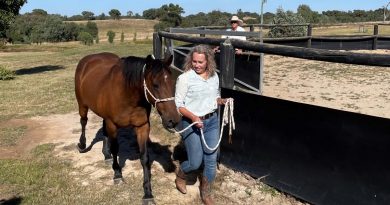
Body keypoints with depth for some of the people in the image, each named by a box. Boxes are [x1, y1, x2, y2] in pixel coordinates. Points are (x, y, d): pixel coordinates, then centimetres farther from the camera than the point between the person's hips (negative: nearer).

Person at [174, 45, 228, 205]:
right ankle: (180, 175, 38)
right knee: (195, 162, 2)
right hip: (192, 123, -5)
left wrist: (222, 101, -5)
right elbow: (178, 105, -13)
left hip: (212, 121, 5)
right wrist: (193, 117, -26)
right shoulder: (185, 78, -14)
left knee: (211, 160, 8)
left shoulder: (214, 76, 2)